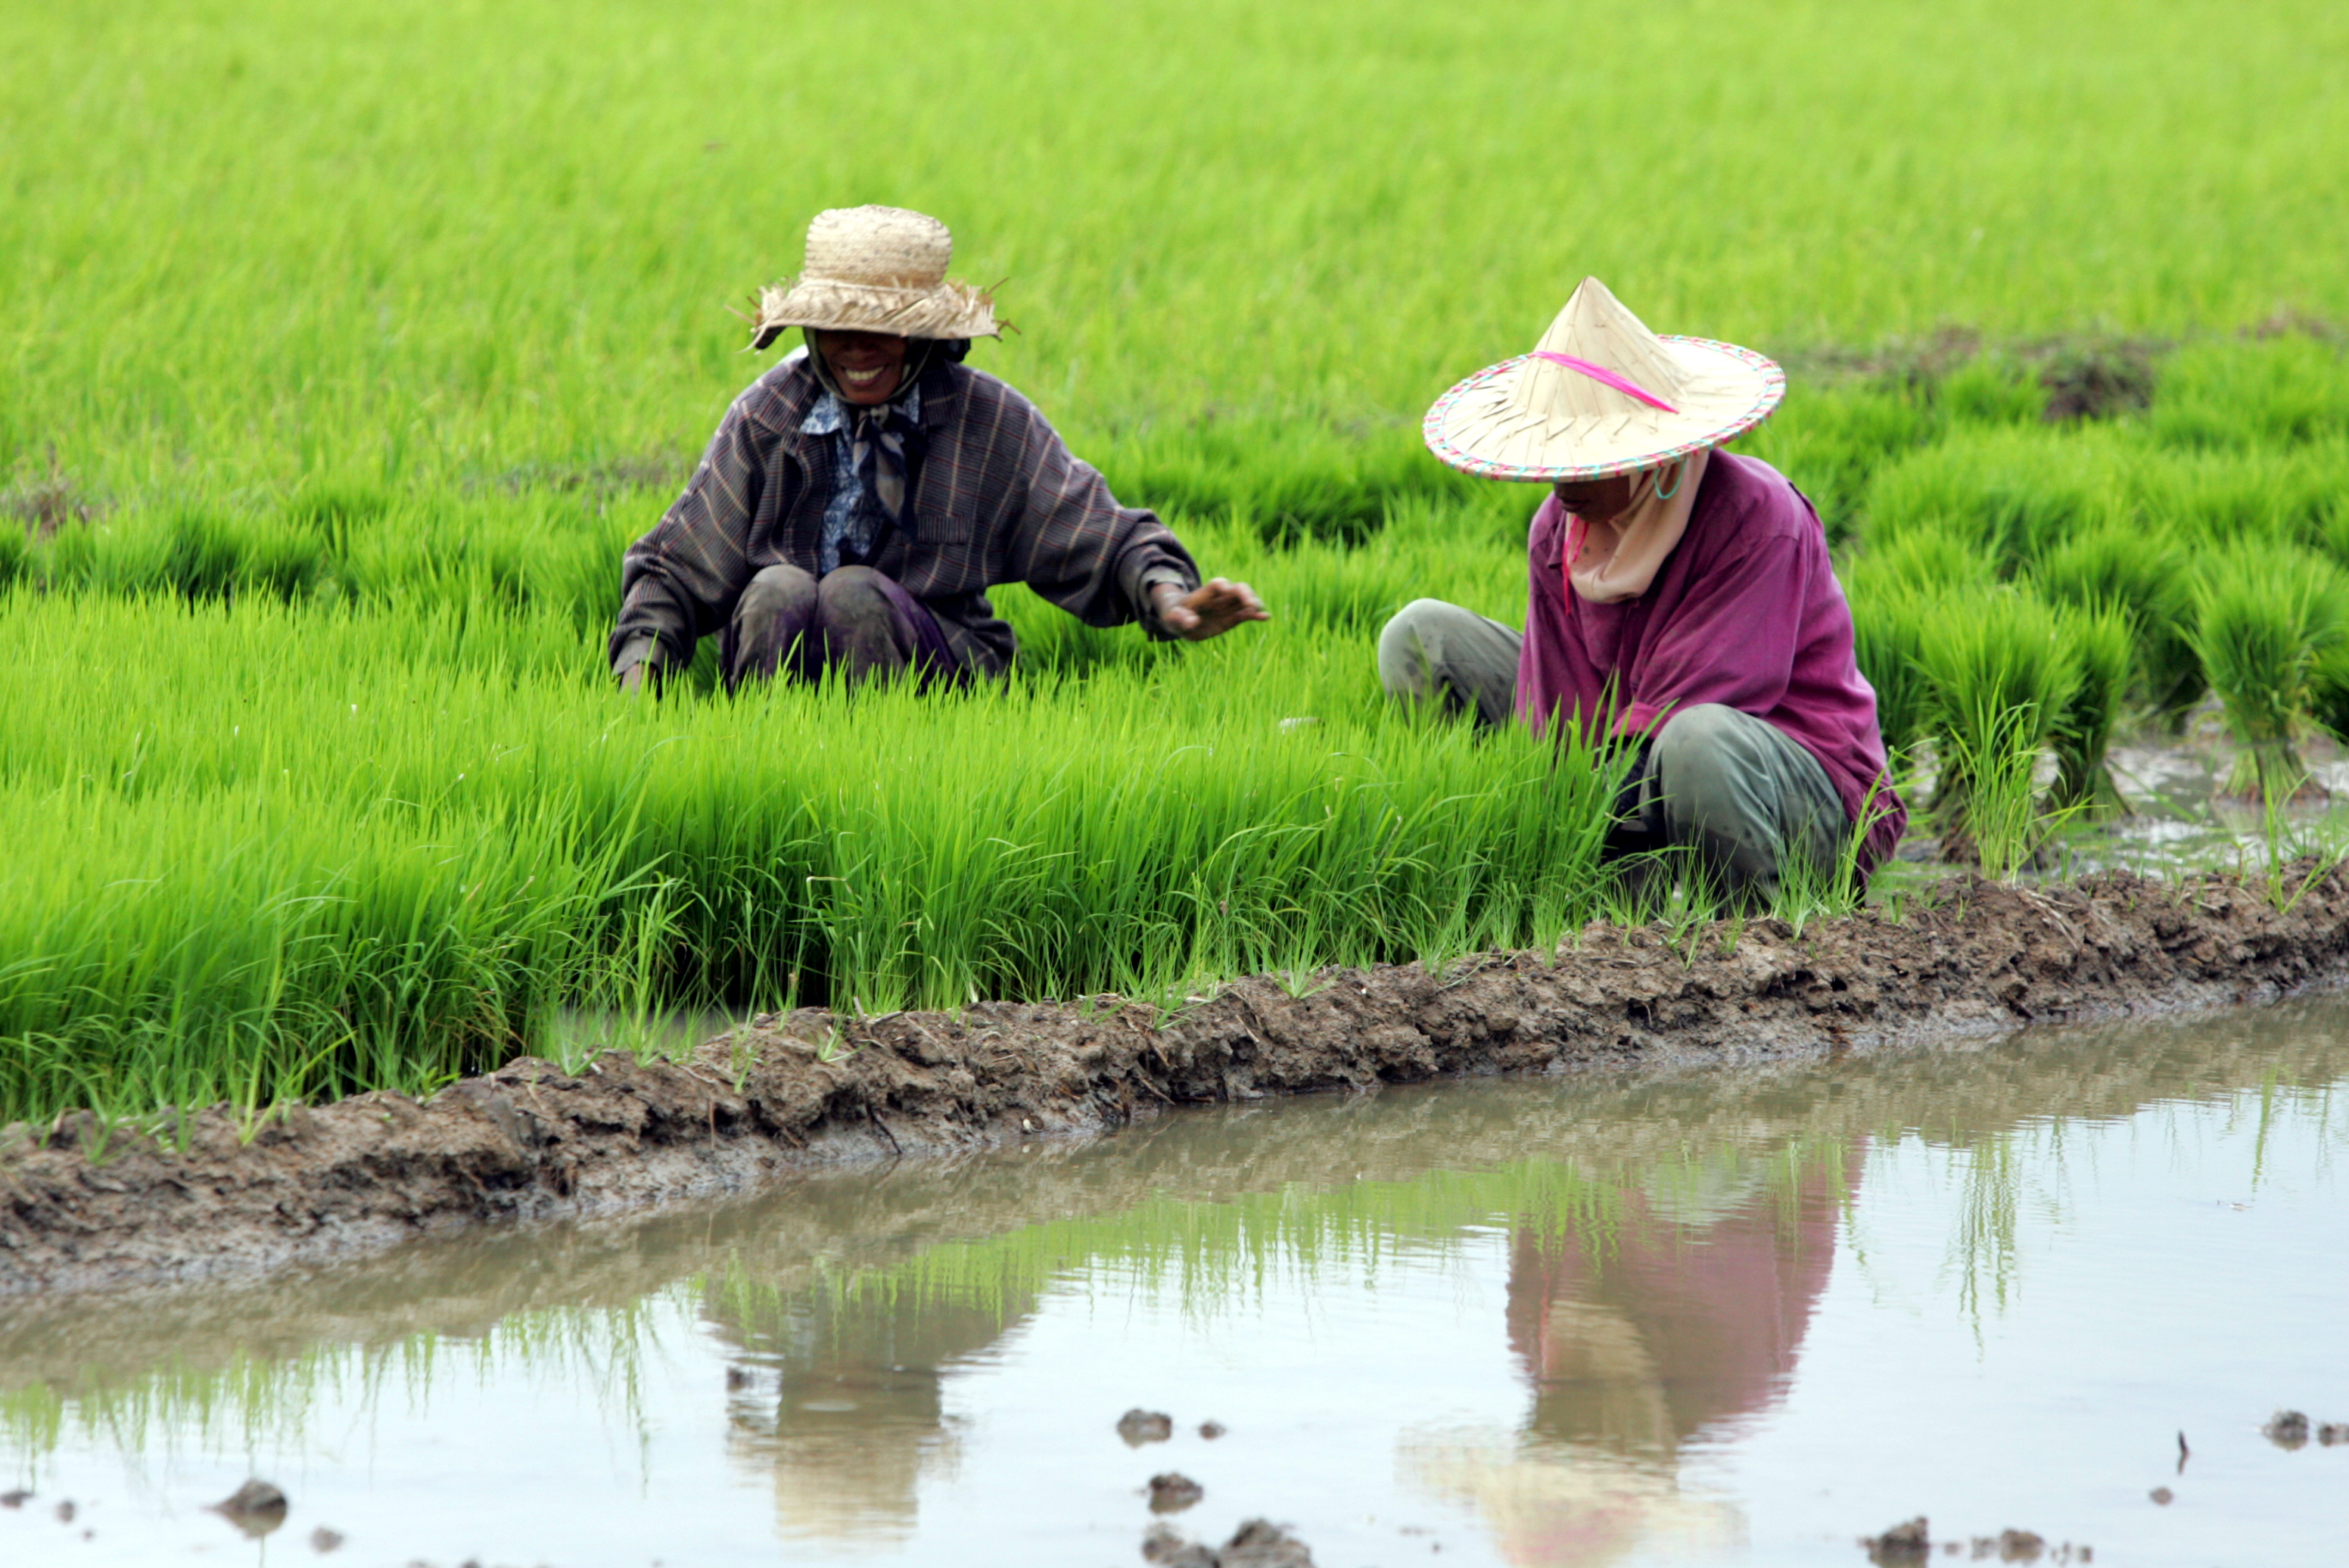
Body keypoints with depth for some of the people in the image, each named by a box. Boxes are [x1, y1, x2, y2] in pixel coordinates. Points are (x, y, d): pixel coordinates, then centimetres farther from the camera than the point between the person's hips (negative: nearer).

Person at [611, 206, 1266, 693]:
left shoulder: (990, 423, -1)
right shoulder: (768, 416, 1)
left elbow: (1104, 546, 1)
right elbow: (675, 570, 6)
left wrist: (1169, 600, -21)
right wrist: (639, 675, -11)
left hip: (936, 667, -1)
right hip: (782, 665, 1)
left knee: (853, 592, -32)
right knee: (778, 590, -31)